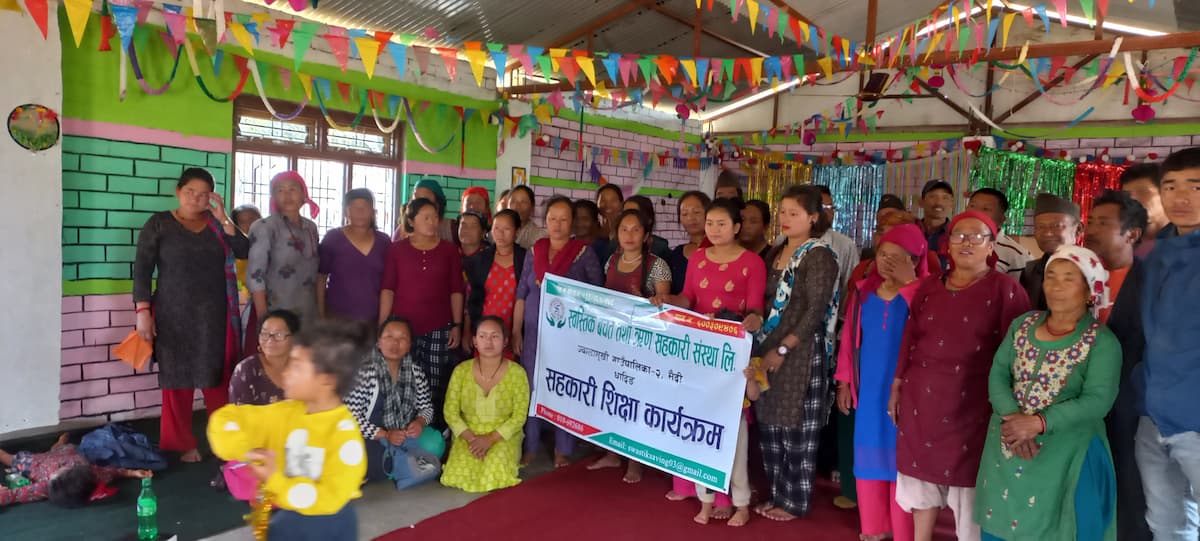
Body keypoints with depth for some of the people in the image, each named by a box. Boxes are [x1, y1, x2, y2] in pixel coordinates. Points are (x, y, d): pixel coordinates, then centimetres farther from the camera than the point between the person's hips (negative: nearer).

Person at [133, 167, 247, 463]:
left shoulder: (217, 224, 9)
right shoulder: (159, 223, 2)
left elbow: (243, 251, -5)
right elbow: (142, 269, -2)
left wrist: (223, 218, -11)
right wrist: (142, 310, -9)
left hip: (214, 316, 2)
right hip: (174, 315, -2)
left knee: (217, 379, 3)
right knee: (178, 378, 4)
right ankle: (182, 443, 15)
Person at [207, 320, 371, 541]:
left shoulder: (344, 432, -24)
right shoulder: (286, 412, -6)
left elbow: (330, 497, -27)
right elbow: (226, 418, 1)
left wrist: (274, 480, -28)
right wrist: (244, 450, -18)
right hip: (286, 520, 5)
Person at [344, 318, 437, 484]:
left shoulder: (416, 372, 2)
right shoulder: (363, 372, -15)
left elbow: (426, 407, 11)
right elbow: (351, 416, -16)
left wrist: (420, 422, -12)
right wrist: (385, 435, -22)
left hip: (406, 437, 6)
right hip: (371, 440, -6)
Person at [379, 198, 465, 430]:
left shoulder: (449, 250, 7)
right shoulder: (397, 249, 6)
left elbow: (456, 291, 7)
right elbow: (388, 290, 4)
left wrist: (457, 325, 1)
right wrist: (382, 325, -1)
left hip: (439, 329, 0)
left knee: (436, 386, -2)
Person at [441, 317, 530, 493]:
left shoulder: (516, 372, -8)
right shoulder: (461, 371, -2)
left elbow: (519, 416, -8)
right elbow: (450, 412, -2)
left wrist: (490, 439, -18)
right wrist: (471, 438, -16)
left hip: (503, 437, -2)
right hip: (468, 436, 2)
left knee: (495, 475, -29)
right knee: (460, 474, -25)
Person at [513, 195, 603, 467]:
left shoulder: (584, 252, -2)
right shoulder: (534, 251, 8)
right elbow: (521, 294, 9)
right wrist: (516, 332, 5)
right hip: (534, 331, 3)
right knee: (531, 388, 5)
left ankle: (562, 449, 16)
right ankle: (530, 447, 18)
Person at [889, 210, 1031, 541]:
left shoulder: (1005, 289, -5)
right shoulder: (928, 287, 9)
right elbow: (909, 340, 12)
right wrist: (897, 387, 11)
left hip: (972, 403, -4)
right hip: (922, 397, 4)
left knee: (967, 480, 3)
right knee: (921, 476, 14)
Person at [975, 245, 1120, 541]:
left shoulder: (1102, 342, -8)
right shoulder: (1023, 324, 6)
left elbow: (1097, 401, -17)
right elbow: (998, 374, -1)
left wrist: (1039, 423, -27)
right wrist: (1011, 416, -18)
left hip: (1064, 457, -4)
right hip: (1006, 449, 4)